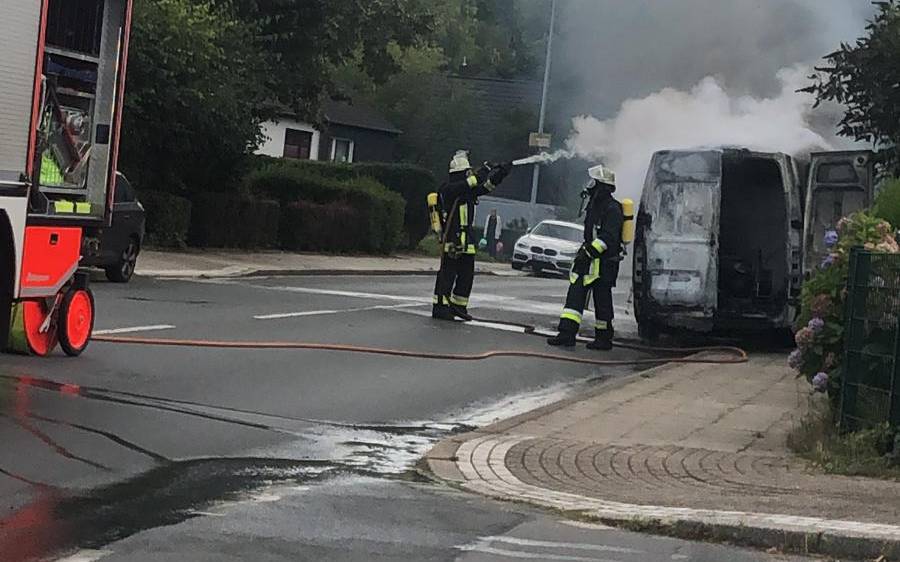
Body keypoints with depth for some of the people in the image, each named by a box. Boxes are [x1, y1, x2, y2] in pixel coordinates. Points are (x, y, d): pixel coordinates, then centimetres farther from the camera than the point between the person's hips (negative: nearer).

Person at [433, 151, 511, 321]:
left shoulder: (466, 191, 14)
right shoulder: (448, 189, -12)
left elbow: (485, 187, 20)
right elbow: (467, 184, -27)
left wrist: (499, 175, 4)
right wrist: (485, 170, -22)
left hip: (466, 241, 9)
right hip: (452, 241, -9)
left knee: (467, 275, 11)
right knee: (447, 274, -6)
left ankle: (458, 307, 20)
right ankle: (440, 308, -2)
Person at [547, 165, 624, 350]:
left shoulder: (612, 209, -14)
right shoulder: (595, 206, 18)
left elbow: (608, 238, -23)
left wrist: (588, 252, -27)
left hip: (604, 263, -9)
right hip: (589, 260, 9)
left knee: (602, 300, -1)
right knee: (575, 294, 0)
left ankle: (604, 338, 10)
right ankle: (567, 333, -5)